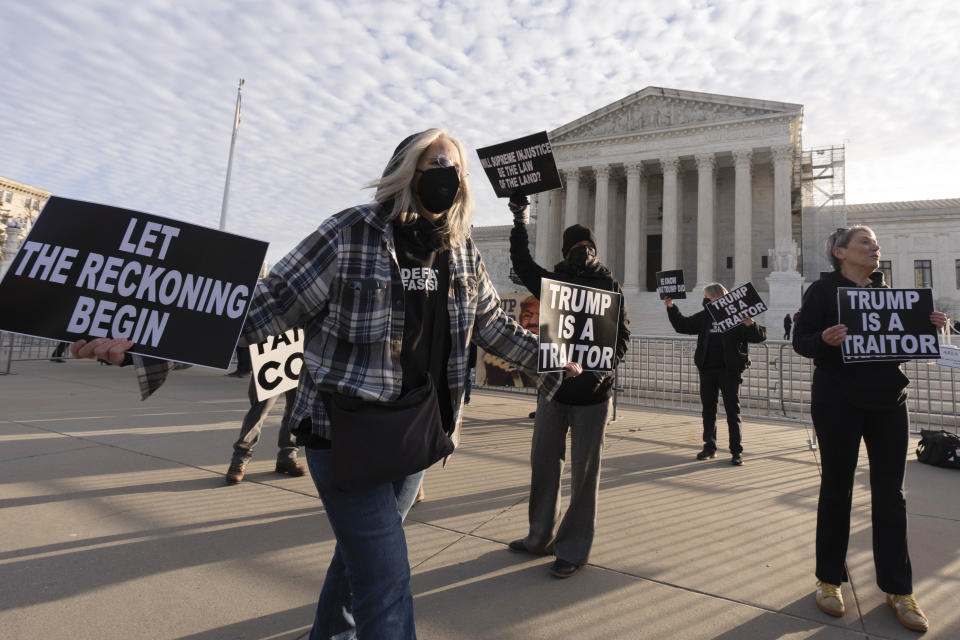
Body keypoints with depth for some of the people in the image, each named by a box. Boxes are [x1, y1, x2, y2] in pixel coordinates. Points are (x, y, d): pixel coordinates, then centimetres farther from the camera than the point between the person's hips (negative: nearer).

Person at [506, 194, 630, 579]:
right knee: (543, 464, 12)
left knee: (584, 472, 4)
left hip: (592, 392, -3)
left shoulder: (609, 286, 3)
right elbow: (522, 264, 0)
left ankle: (574, 550, 19)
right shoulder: (554, 282, 9)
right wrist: (519, 220, -6)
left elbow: (623, 335, -1)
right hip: (553, 385, 3)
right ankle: (541, 537, 30)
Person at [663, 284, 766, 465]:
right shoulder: (704, 317, 9)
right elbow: (682, 326, 16)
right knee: (708, 409, 11)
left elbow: (760, 336, -7)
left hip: (730, 370, -5)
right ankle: (709, 447, 22)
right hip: (707, 370, 5)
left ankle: (736, 451, 9)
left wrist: (750, 324, -27)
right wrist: (671, 307, 7)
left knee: (733, 411, 0)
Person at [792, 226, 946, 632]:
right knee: (836, 489, 5)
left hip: (888, 401, 5)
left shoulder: (886, 290, 13)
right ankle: (829, 579, 20)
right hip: (838, 402, -5)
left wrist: (928, 327, -2)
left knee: (890, 493, 8)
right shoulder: (823, 290, -3)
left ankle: (897, 588, 22)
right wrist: (825, 339, -28)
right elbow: (801, 340, -8)